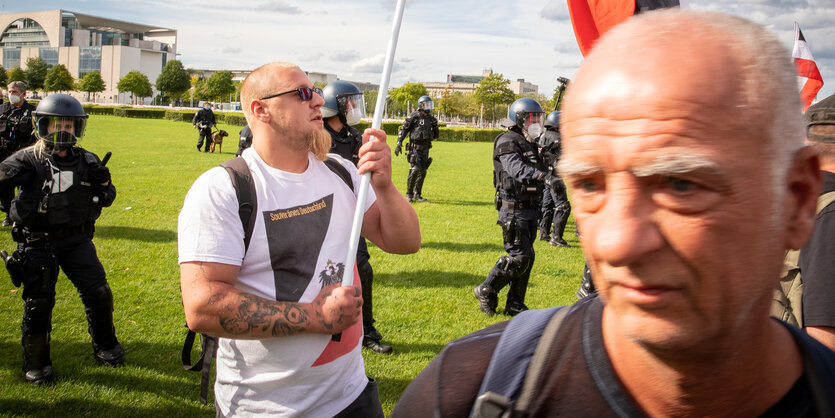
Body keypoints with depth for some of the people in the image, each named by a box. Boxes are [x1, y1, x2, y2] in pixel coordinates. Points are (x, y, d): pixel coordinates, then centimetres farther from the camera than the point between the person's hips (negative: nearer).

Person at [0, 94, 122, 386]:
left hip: (76, 240, 3)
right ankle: (36, 363, 24)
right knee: (37, 303, 4)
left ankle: (105, 348, 27)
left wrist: (103, 183, -10)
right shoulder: (28, 160, -8)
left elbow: (106, 199, 11)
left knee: (99, 293, 3)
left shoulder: (86, 161, 4)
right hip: (37, 243, -3)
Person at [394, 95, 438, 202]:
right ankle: (409, 193, -2)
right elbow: (403, 130, -5)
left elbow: (435, 136, 16)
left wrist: (435, 126, -3)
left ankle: (417, 194, 16)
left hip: (425, 149, 6)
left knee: (423, 171, 6)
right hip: (414, 148, -6)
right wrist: (399, 144, -10)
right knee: (415, 169, -16)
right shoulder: (413, 117, -8)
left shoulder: (431, 118, 10)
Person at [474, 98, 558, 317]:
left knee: (527, 257, 10)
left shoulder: (530, 144, 17)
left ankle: (515, 305, 19)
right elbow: (518, 169, -31)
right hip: (513, 210, -9)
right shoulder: (507, 142, -13)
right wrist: (545, 176, -45)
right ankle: (486, 291, 7)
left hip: (529, 209, 9)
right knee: (519, 257, -10)